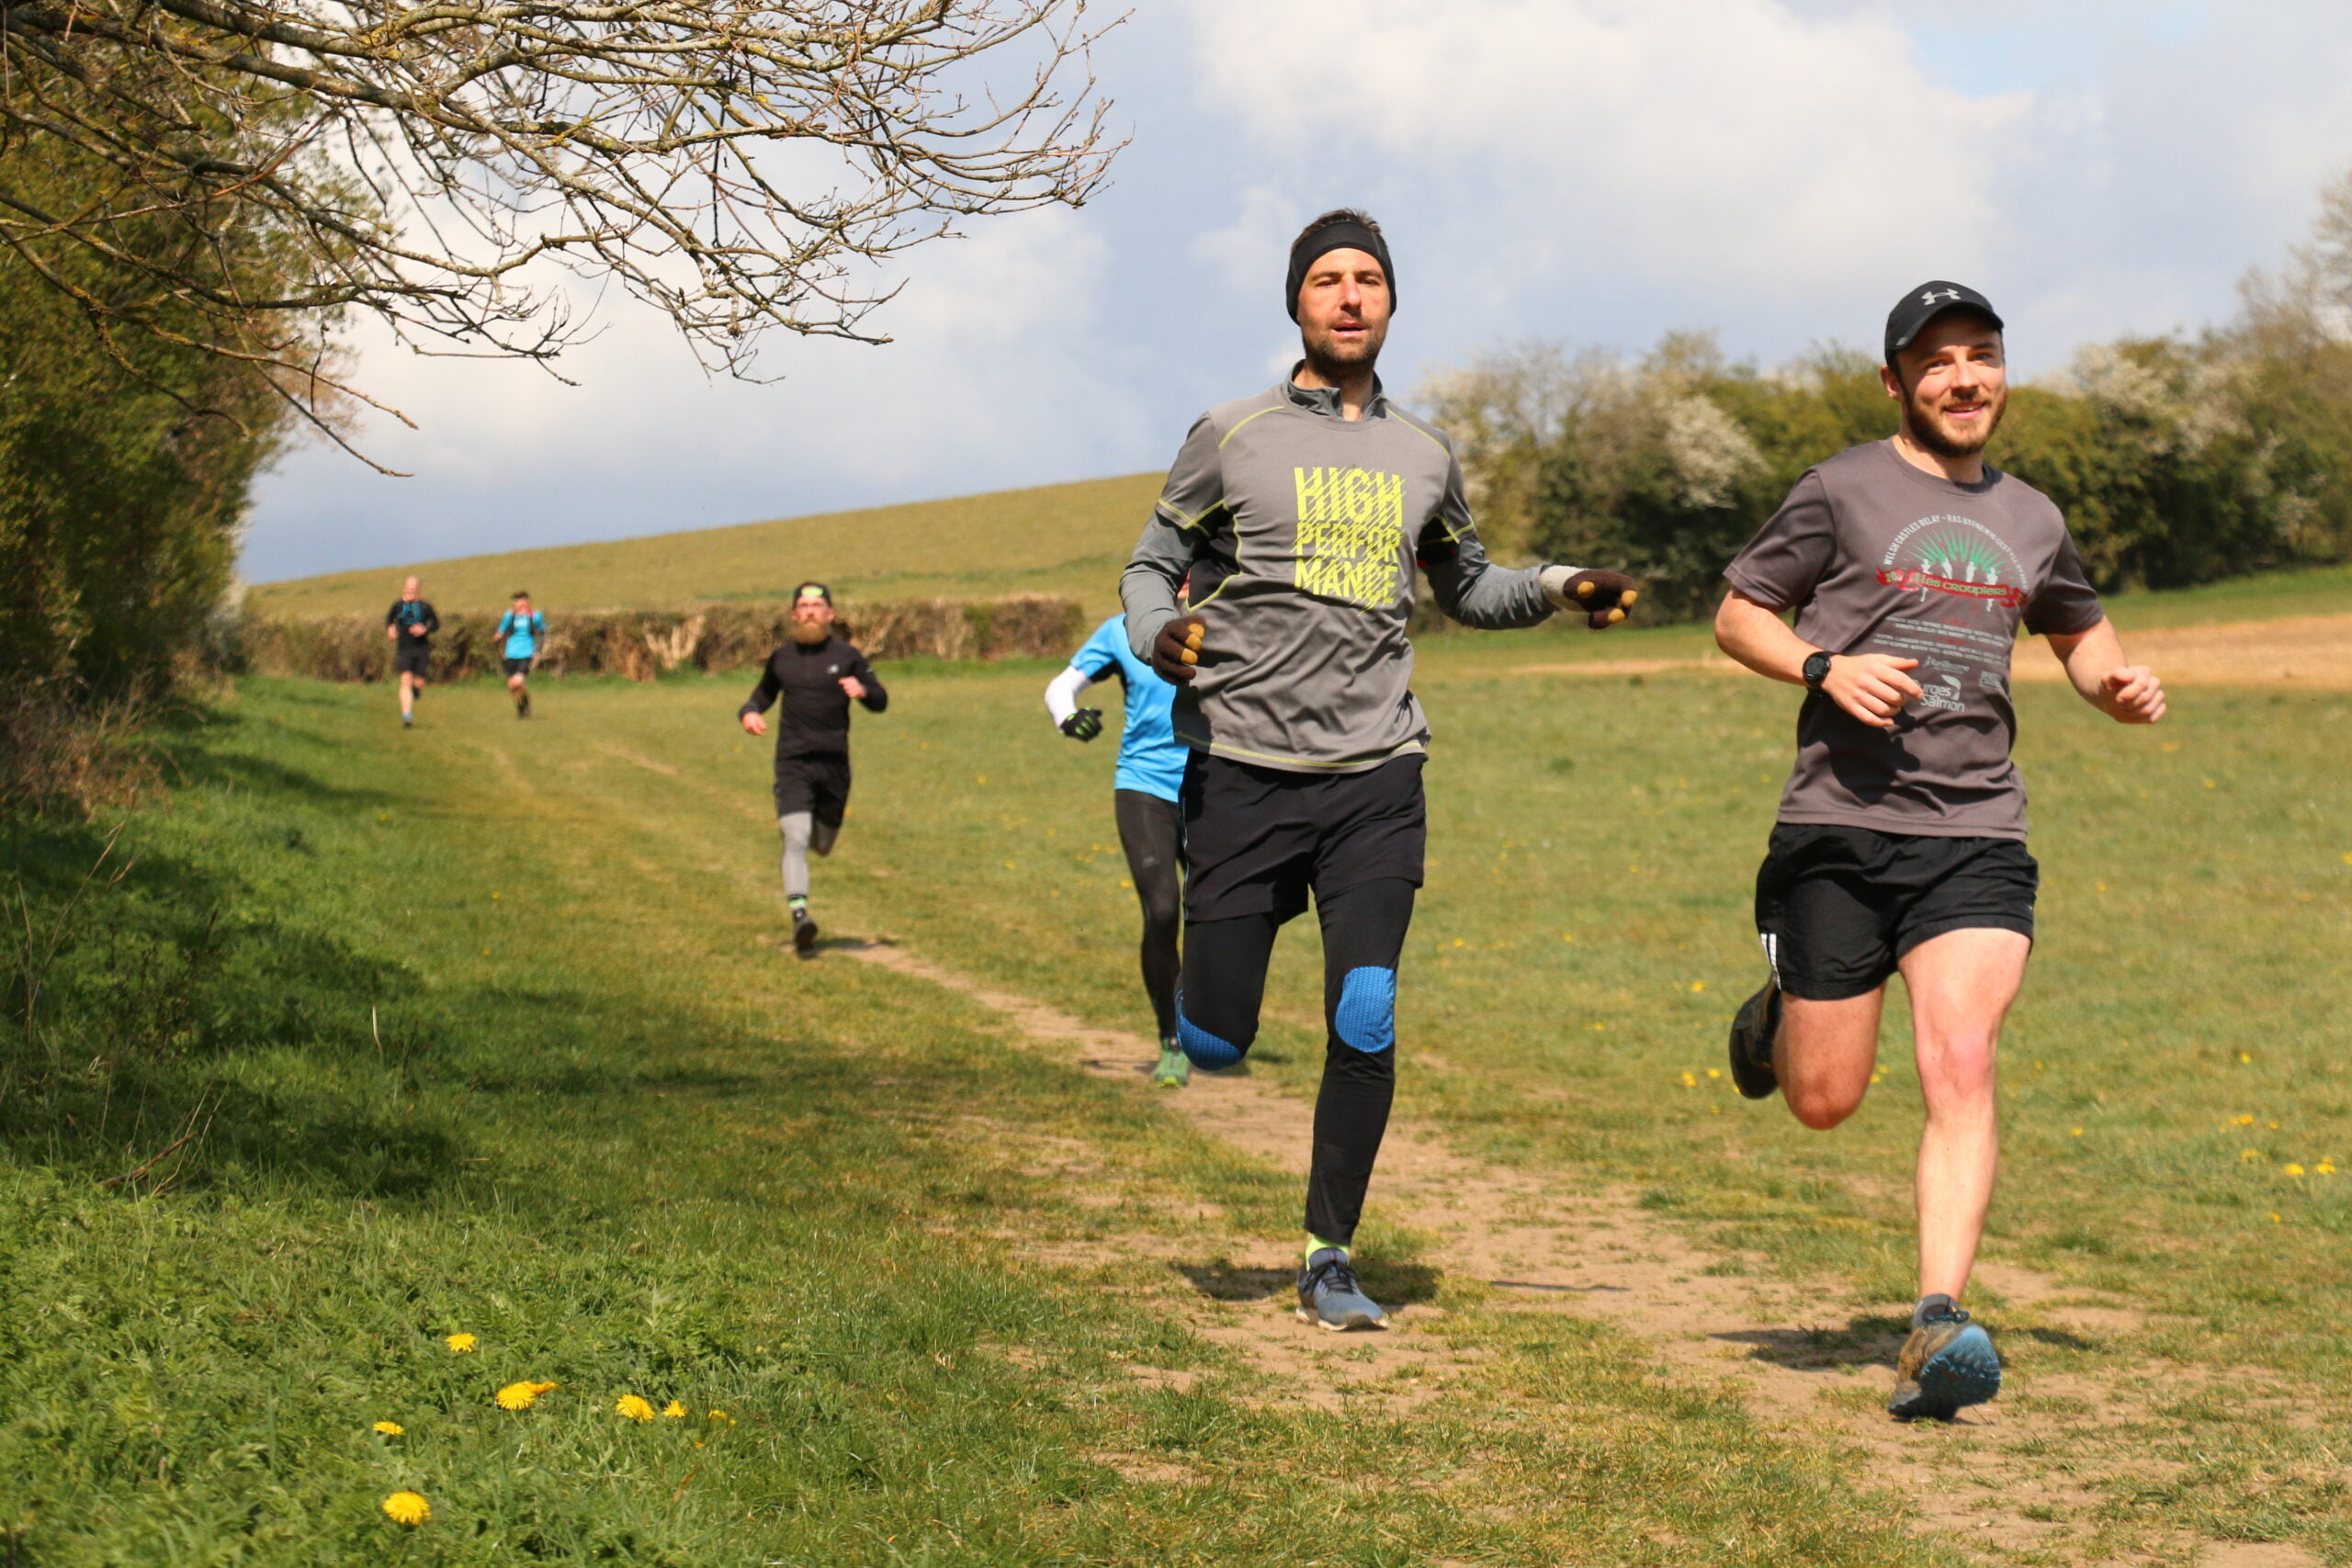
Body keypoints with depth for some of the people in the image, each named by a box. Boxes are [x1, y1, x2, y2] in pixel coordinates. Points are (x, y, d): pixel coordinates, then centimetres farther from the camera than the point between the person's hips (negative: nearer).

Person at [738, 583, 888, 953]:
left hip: (834, 763, 1)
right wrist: (748, 714, 1)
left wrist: (863, 691, -17)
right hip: (792, 763, -1)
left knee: (822, 845, 12)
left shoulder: (846, 656, 3)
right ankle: (799, 914, -24)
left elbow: (880, 702, 7)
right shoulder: (781, 658, 9)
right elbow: (762, 696, 24)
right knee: (796, 839, -18)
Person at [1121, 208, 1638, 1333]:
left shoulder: (1423, 457, 13)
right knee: (1214, 1046, -3)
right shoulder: (1232, 437, 3)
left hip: (1375, 777, 2)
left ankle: (1329, 1258, 4)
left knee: (1365, 1023, -12)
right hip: (1245, 767, -2)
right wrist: (1163, 637, -14)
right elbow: (1150, 568, 8)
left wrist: (1562, 590, 10)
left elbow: (1465, 588, 28)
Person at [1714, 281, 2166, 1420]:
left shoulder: (2031, 519, 15)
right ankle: (1775, 1018, 40)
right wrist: (1825, 666, -13)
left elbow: (2081, 635, 32)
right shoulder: (1841, 491, 3)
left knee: (1961, 1073, -16)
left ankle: (1938, 1326, -20)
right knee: (1824, 1100, 4)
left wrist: (2120, 686, 9)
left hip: (1976, 835, 2)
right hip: (1839, 829, -2)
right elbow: (1737, 615, 6)